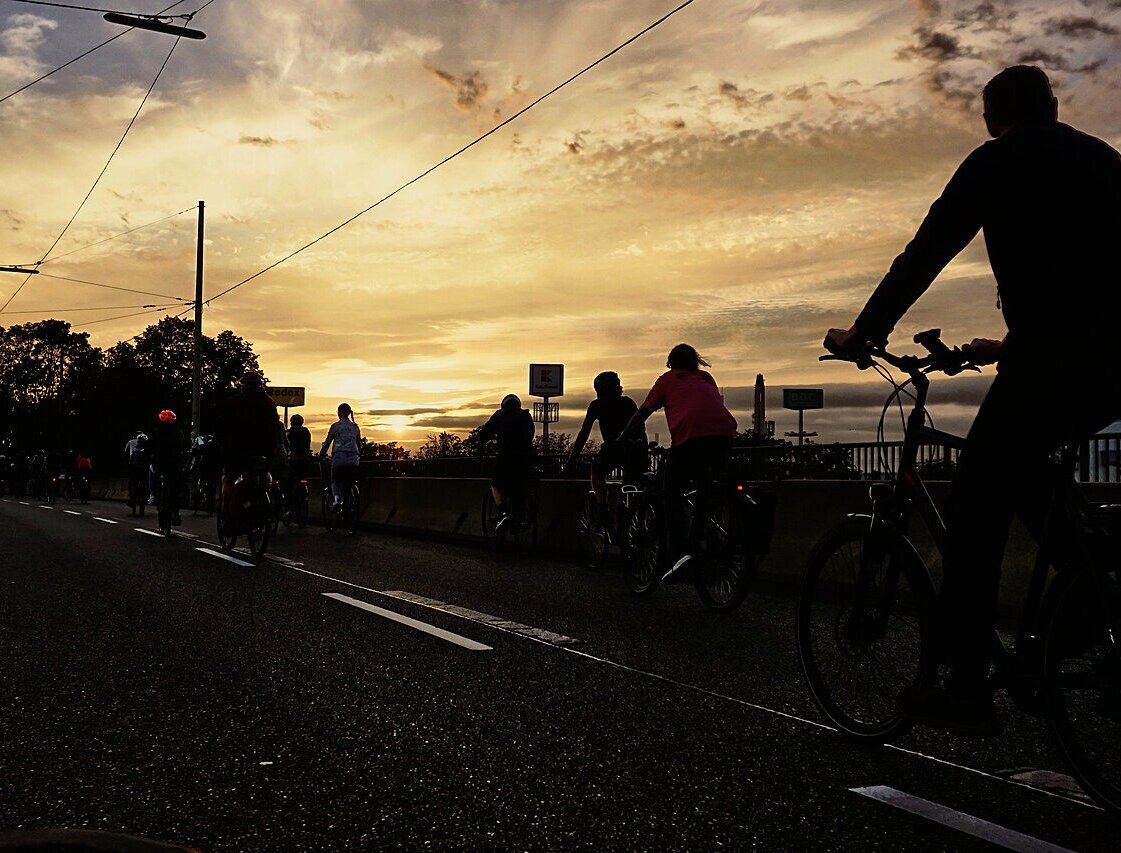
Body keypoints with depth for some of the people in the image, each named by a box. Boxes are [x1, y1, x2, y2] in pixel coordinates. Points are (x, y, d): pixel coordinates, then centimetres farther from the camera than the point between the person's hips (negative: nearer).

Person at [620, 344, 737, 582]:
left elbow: (641, 414, 25)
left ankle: (679, 552, -12)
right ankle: (698, 545, 17)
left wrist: (621, 440, 35)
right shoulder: (706, 378, 33)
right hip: (725, 433, 4)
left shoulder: (668, 378, 23)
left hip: (690, 434, -4)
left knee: (673, 492, 4)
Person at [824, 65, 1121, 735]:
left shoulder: (998, 163, 6)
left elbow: (925, 255, 2)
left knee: (976, 507, 1)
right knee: (1020, 464, 29)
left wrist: (863, 332, 11)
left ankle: (967, 690, 2)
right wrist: (1011, 346, 41)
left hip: (1058, 356, -7)